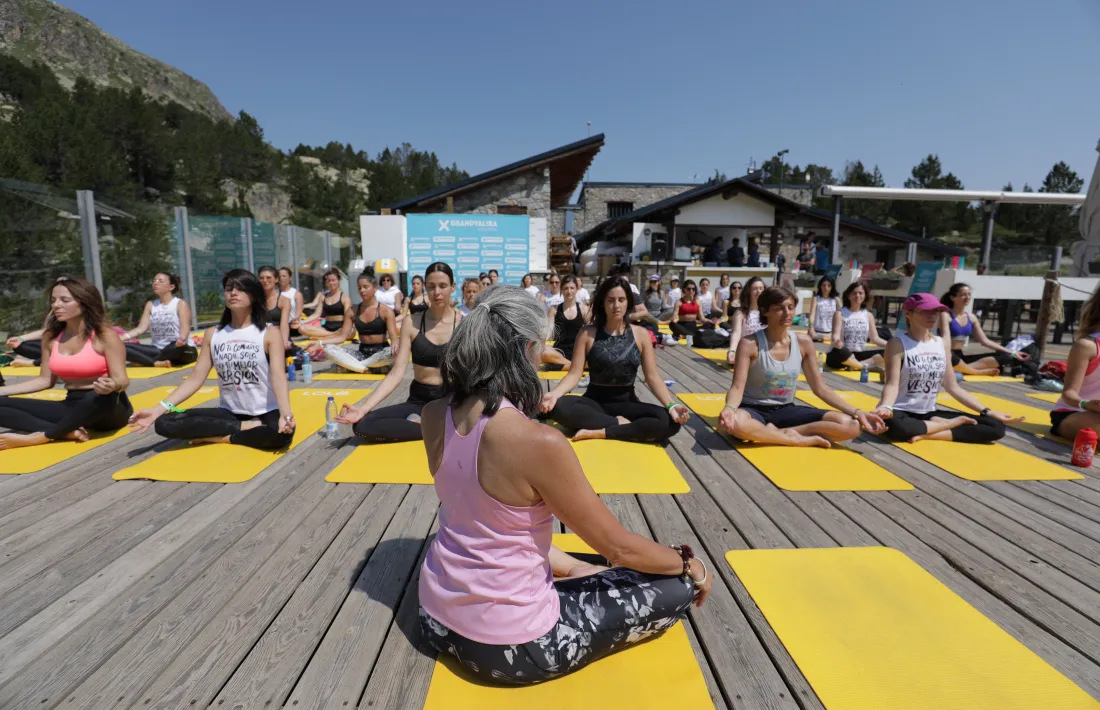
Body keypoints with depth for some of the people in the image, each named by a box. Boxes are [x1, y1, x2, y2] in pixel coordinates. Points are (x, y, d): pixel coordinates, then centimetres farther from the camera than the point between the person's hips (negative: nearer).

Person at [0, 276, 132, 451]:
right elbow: (45, 380, 15)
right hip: (73, 407, 6)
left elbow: (122, 380, -15)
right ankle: (69, 432, -24)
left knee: (103, 396, -41)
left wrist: (112, 386, -38)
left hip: (107, 410, -6)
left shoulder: (104, 335, -10)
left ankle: (40, 437, -21)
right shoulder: (50, 337, 8)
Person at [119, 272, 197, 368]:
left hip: (179, 350, -5)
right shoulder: (150, 304, 12)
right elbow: (141, 328, 5)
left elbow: (185, 328, -18)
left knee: (179, 347, -41)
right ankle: (158, 363, -29)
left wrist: (181, 339, -41)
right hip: (159, 350, 5)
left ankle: (144, 361, -16)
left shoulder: (181, 304, -4)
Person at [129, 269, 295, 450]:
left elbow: (278, 376, -18)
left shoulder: (270, 333, -5)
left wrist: (285, 414, -36)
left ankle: (219, 437, -13)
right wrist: (158, 409, -8)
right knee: (164, 423, -15)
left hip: (266, 413, -4)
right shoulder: (212, 334, 8)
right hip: (229, 413, 4)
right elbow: (196, 378, 5)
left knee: (281, 434, -38)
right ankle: (243, 427, -12)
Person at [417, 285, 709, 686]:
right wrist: (691, 566, 1)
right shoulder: (540, 442, -29)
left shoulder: (434, 417, -8)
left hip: (436, 615, 8)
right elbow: (618, 548, -15)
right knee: (679, 586, 3)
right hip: (506, 646, -7)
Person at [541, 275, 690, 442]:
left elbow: (652, 377, -4)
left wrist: (671, 405, -22)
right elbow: (575, 374, -8)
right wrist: (555, 394, -29)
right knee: (559, 407, -33)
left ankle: (599, 432, -25)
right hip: (595, 402, -1)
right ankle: (619, 423, -21)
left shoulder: (641, 334, -1)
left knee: (671, 422, -28)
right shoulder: (588, 333, -3)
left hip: (627, 403, 2)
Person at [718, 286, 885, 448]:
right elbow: (737, 387, -21)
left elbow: (820, 388, 4)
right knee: (735, 423, -43)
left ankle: (776, 432, -16)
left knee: (850, 425, -14)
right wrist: (729, 408, -44)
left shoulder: (803, 342, -1)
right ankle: (799, 439, -19)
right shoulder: (750, 344, -14)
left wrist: (856, 413, -6)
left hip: (786, 410, 5)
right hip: (754, 410, -4)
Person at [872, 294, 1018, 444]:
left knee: (996, 427, -5)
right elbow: (892, 384, -19)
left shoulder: (941, 344, 8)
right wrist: (886, 407, -39)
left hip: (929, 414, 6)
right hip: (900, 413, -6)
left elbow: (953, 387, 11)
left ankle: (926, 434, -13)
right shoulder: (897, 344, -11)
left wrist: (988, 412, 7)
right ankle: (953, 423, -14)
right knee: (895, 426, -43)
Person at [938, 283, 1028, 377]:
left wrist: (1012, 353, 11)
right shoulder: (946, 315, -8)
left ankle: (961, 369, -24)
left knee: (1005, 356, -5)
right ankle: (980, 372, -17)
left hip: (961, 357, 8)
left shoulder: (971, 318, 13)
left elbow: (985, 341, 15)